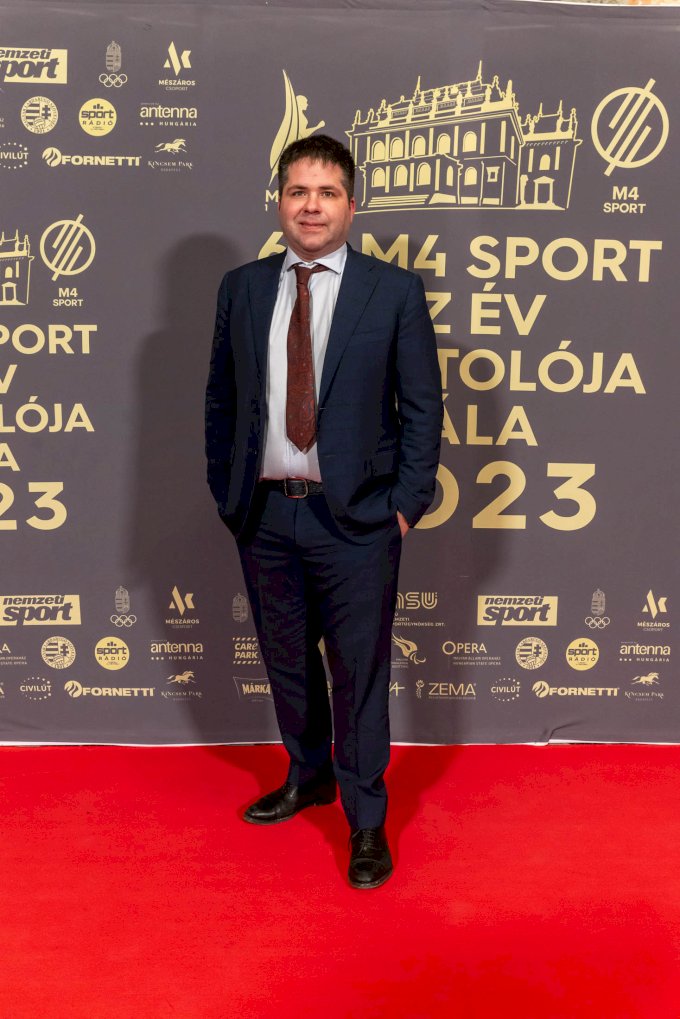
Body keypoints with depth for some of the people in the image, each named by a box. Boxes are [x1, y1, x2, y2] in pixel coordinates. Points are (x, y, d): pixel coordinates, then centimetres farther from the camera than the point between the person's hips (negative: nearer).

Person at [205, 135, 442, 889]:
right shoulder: (241, 288, 6)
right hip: (264, 515, 4)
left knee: (359, 671, 4)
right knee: (286, 662, 18)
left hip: (355, 518, -3)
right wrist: (224, 491, 6)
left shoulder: (395, 291, -3)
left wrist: (407, 504, -7)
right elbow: (220, 400, 10)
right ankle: (309, 777, 41)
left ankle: (366, 821, 21)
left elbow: (421, 407, -2)